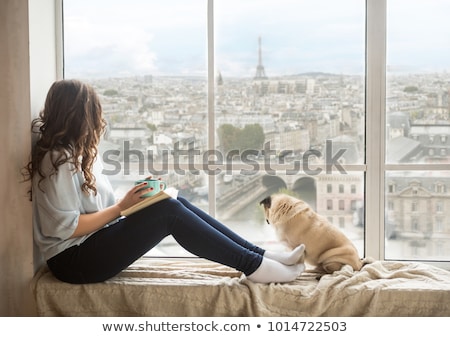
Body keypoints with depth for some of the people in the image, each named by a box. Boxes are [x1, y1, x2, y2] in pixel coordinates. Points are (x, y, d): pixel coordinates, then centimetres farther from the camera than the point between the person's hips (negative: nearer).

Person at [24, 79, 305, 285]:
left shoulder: (74, 152, 14)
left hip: (93, 244, 9)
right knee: (168, 211, -22)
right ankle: (254, 266, -17)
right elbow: (66, 227, -23)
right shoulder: (60, 160, -17)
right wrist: (121, 207, -17)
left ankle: (261, 255, -7)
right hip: (74, 260, -9)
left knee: (176, 205, -5)